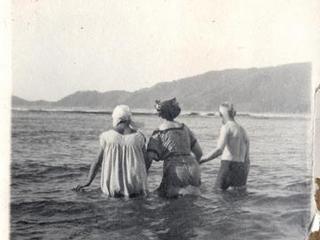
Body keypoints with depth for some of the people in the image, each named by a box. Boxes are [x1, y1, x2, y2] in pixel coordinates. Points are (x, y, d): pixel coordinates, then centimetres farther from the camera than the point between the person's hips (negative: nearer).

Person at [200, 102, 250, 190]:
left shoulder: (226, 127, -4)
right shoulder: (242, 130, 18)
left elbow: (219, 150, -20)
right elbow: (247, 160, 17)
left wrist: (201, 160, -17)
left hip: (228, 166, -7)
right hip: (241, 169, 7)